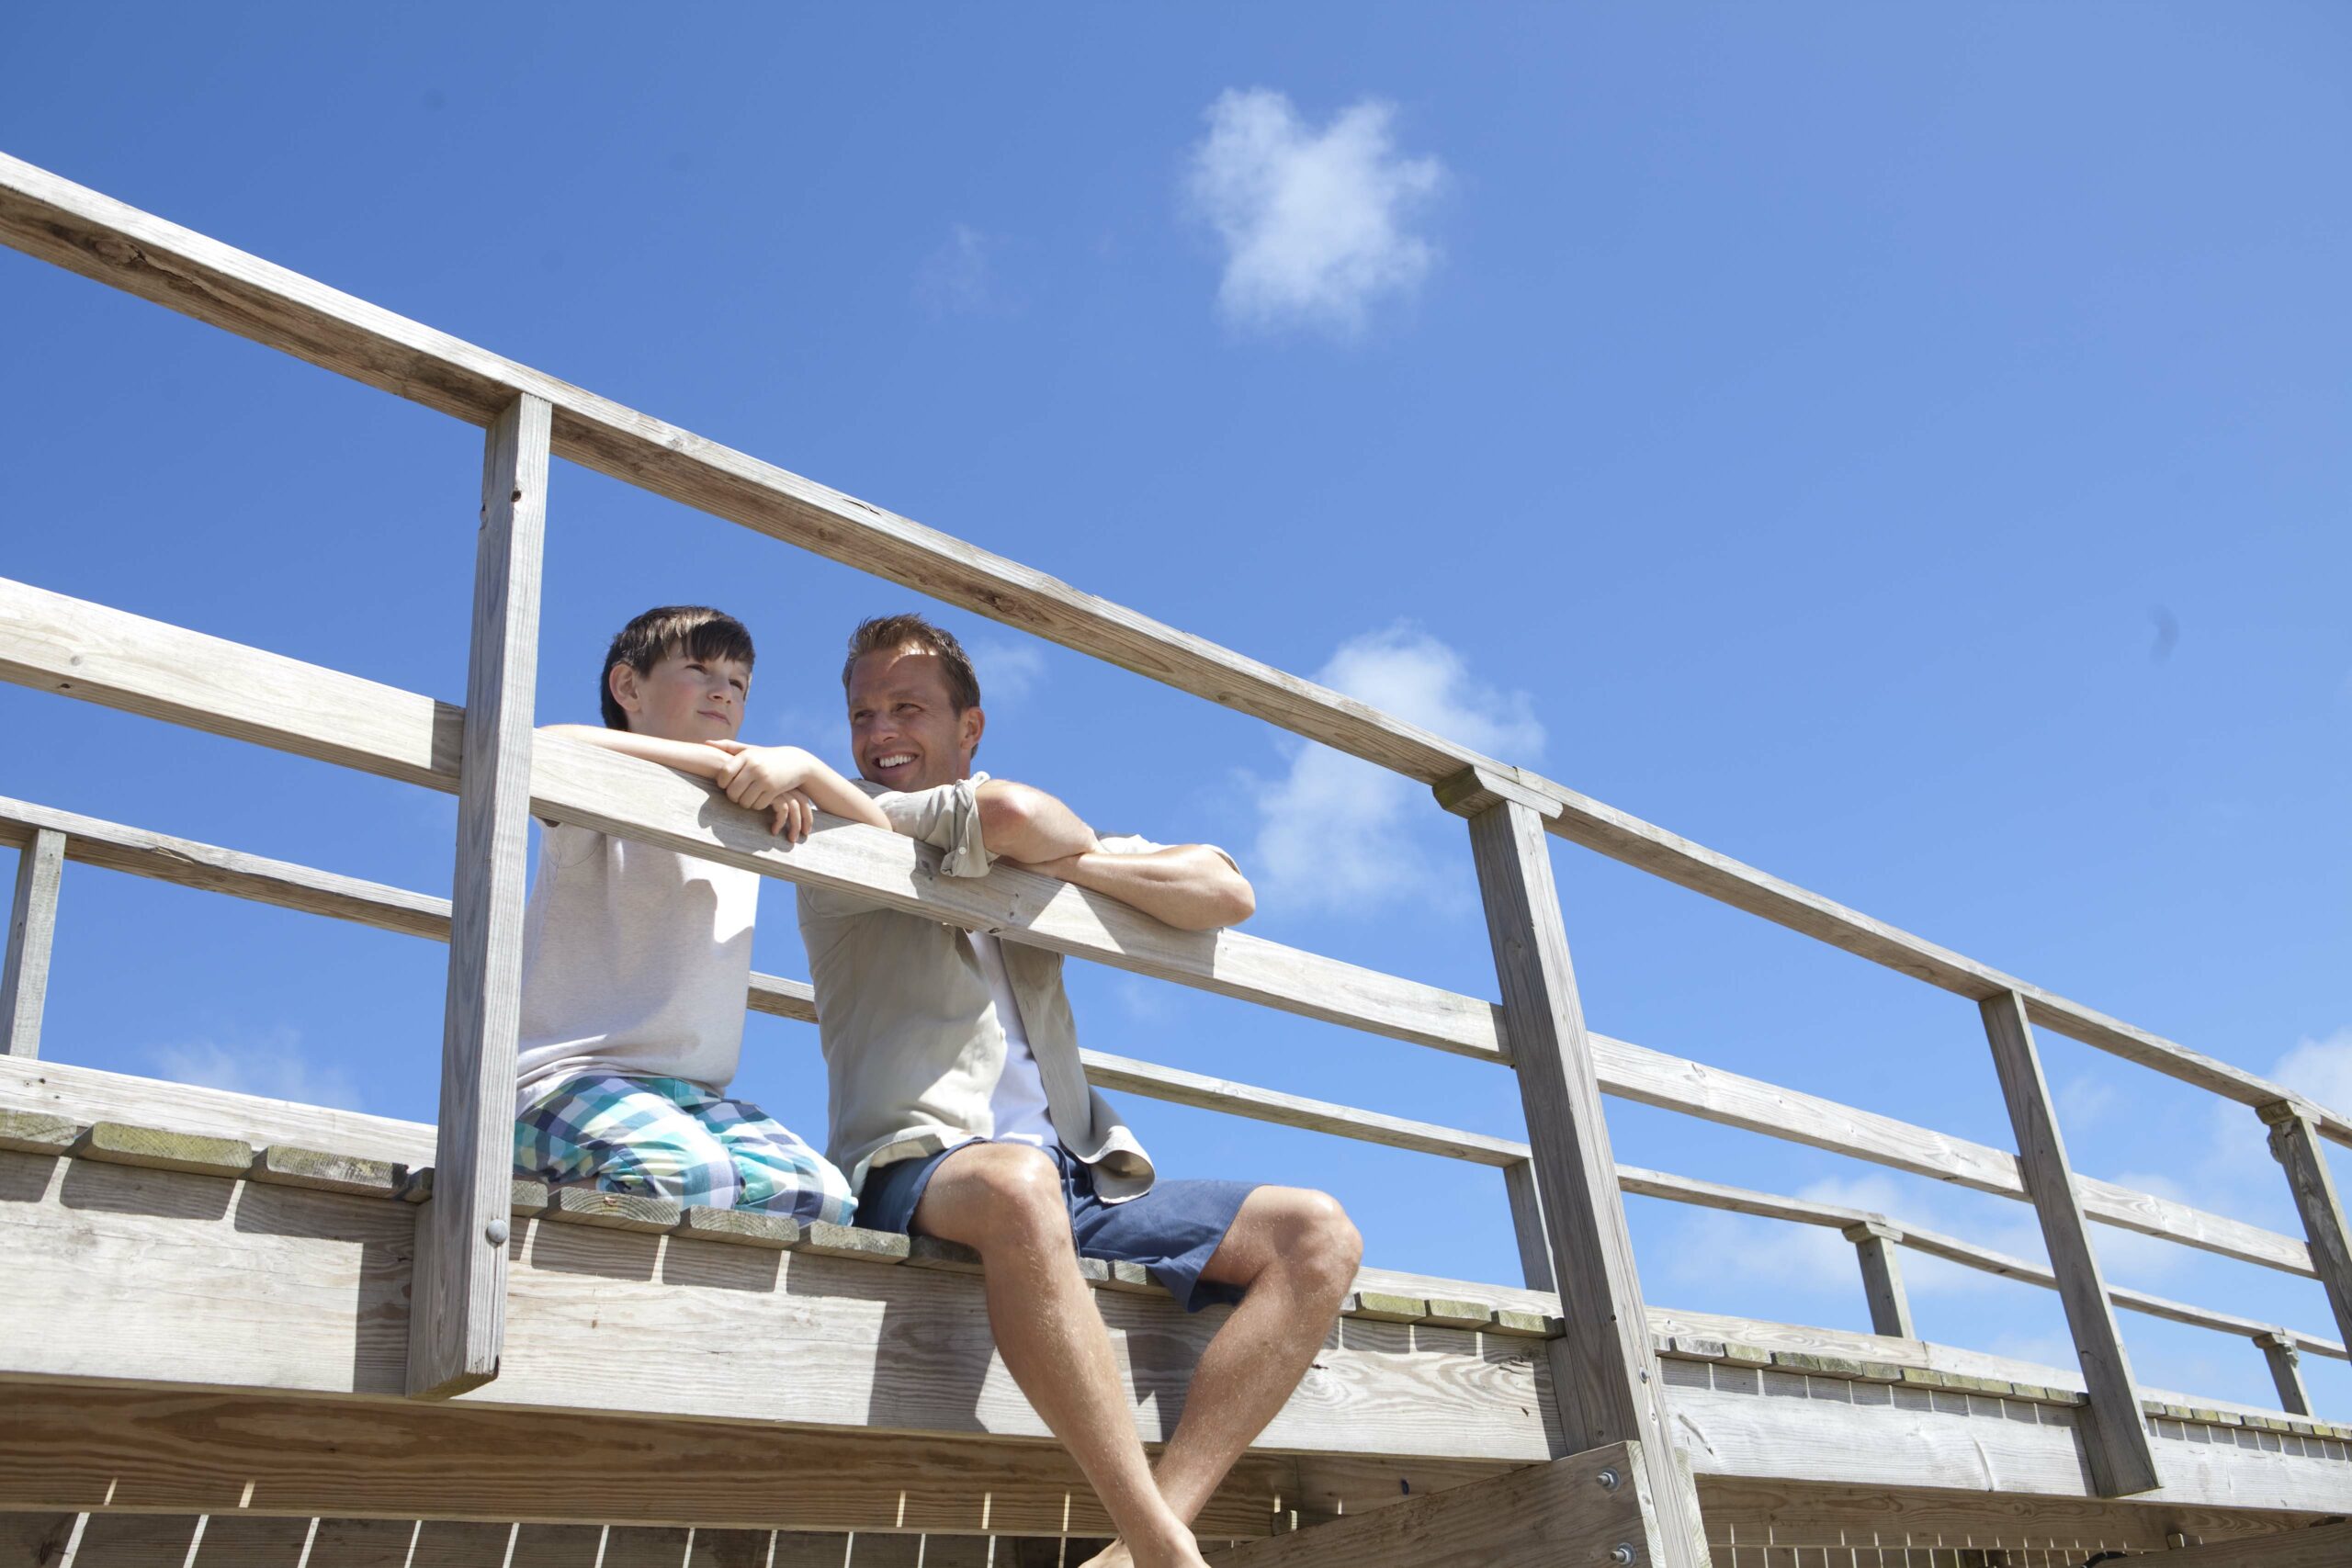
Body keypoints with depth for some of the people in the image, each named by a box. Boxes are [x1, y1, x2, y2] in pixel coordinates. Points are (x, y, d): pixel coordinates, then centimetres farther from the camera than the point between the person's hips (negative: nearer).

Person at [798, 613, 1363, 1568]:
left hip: (1078, 1182, 6)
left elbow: (1224, 894, 13)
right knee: (1015, 1184, -41)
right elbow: (1010, 814, -11)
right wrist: (1076, 838, 11)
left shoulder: (1040, 867, 25)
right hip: (921, 1172, -6)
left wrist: (1072, 860, 1)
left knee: (1317, 1236, -12)